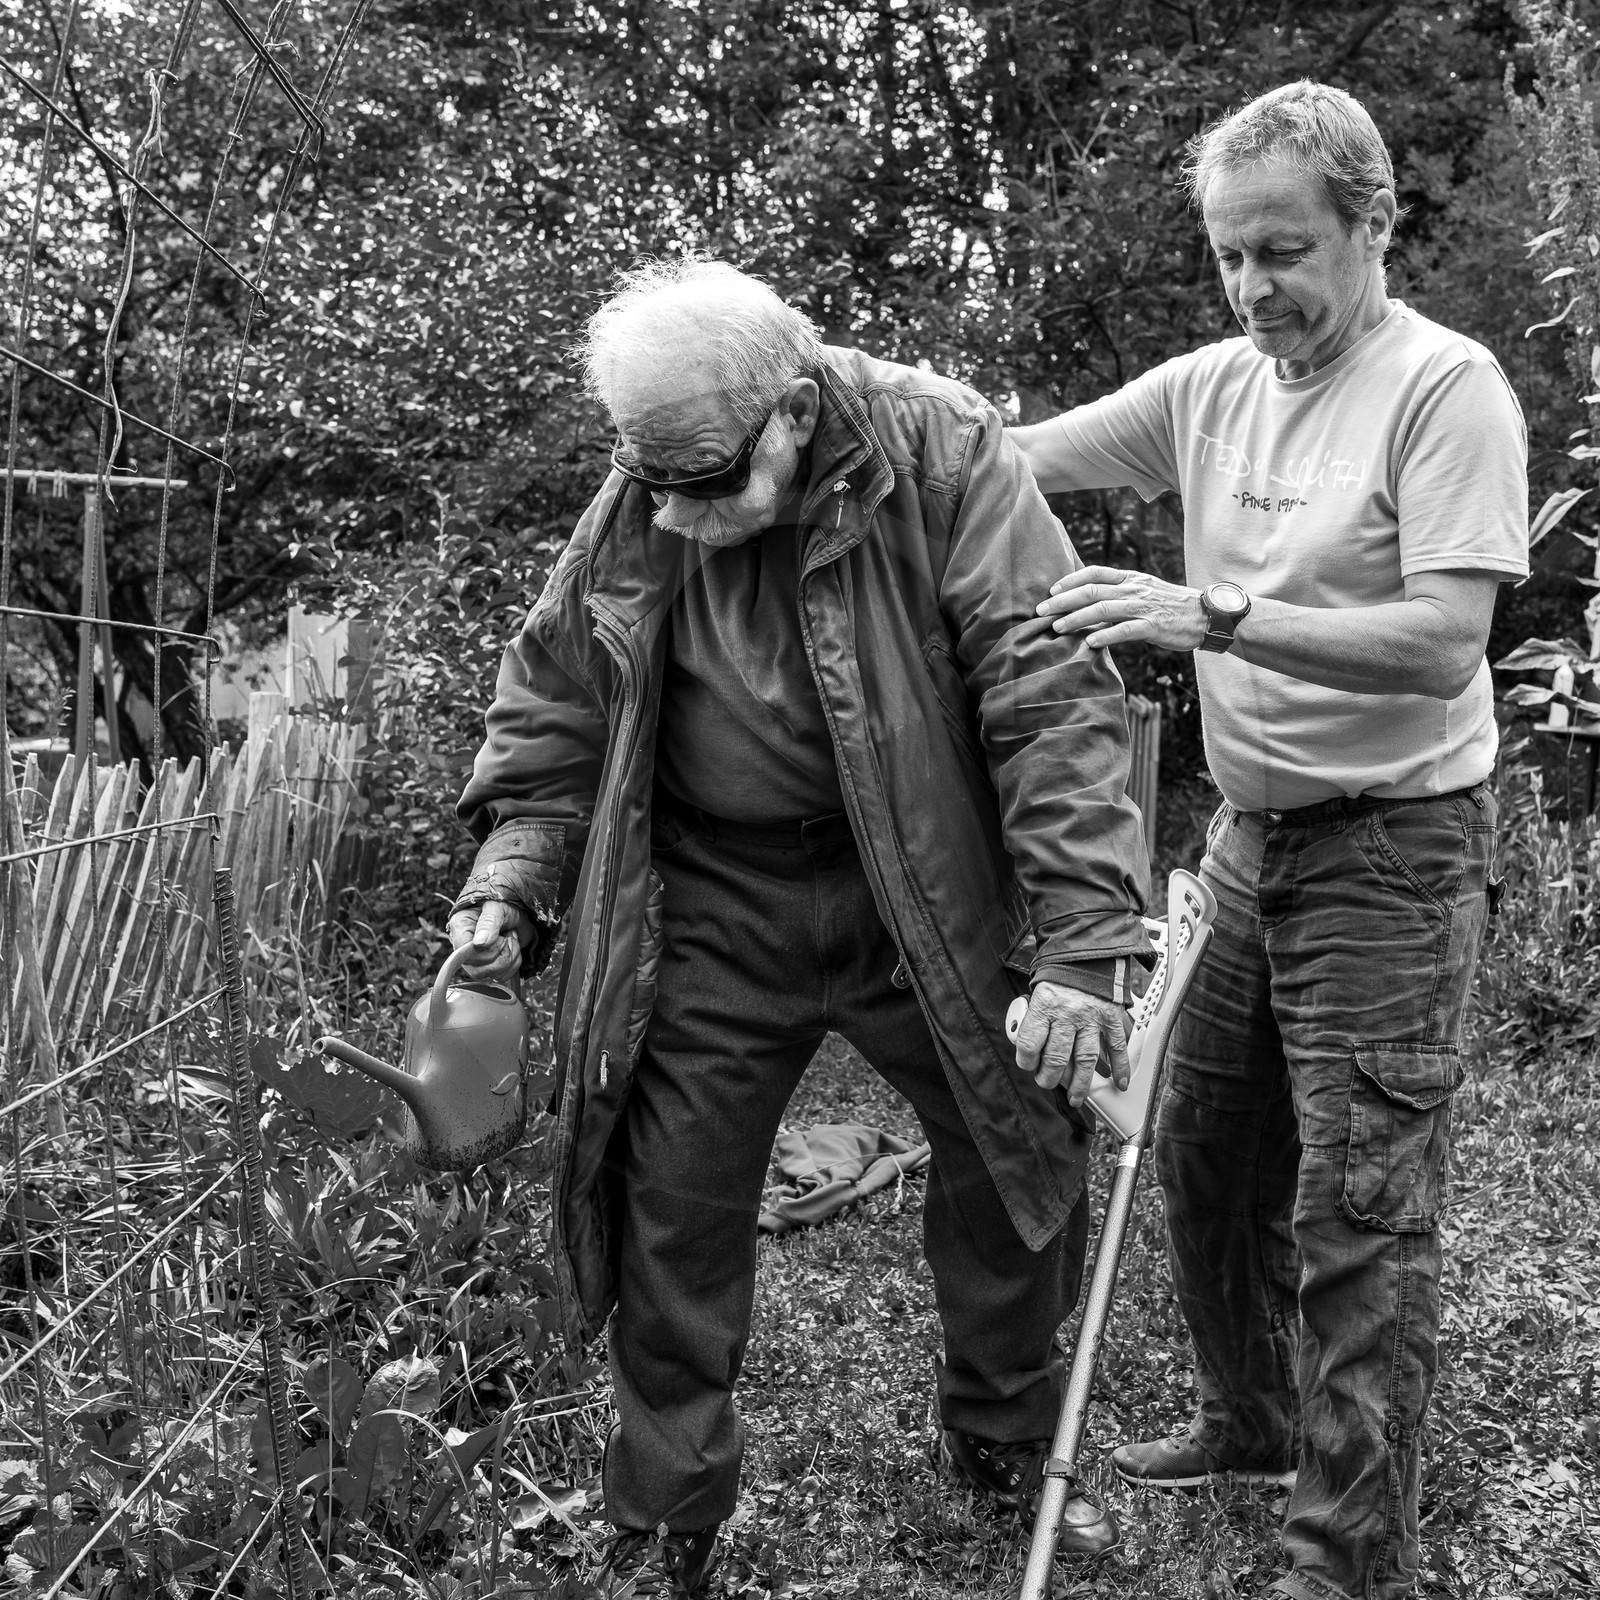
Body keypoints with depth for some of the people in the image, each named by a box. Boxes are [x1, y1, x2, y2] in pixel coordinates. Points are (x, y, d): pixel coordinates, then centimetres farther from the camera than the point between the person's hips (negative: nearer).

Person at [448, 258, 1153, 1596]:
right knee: (673, 1225, 3)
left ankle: (1007, 1435, 38)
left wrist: (1081, 945, -27)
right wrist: (510, 884, -7)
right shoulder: (632, 519, -6)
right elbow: (553, 708, 7)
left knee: (1023, 1153, 9)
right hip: (714, 915, 1)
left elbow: (1053, 696, -20)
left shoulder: (943, 460, -15)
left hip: (929, 903, -1)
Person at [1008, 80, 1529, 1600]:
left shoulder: (1445, 388, -14)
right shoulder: (1209, 387, 4)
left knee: (1358, 1213, -2)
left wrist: (1211, 615, -33)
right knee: (1203, 1152, 17)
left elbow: (1443, 643, -24)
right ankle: (1251, 1417, 40)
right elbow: (1010, 459, 6)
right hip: (1250, 831, 7)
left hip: (1391, 850, -7)